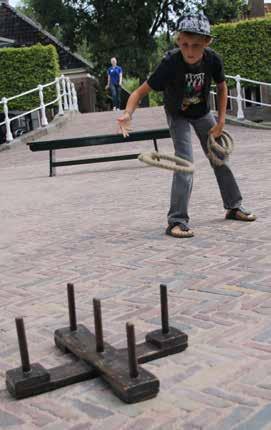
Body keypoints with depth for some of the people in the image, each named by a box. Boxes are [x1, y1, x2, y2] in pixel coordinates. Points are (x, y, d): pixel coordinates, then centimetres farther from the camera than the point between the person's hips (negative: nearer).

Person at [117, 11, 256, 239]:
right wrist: (127, 114, -51)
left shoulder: (213, 59, -25)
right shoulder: (170, 63, -35)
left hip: (203, 113, 4)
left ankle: (234, 206, 30)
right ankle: (177, 220, -15)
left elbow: (222, 87, -4)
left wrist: (221, 120, -8)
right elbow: (140, 92, -32)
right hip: (178, 116, -4)